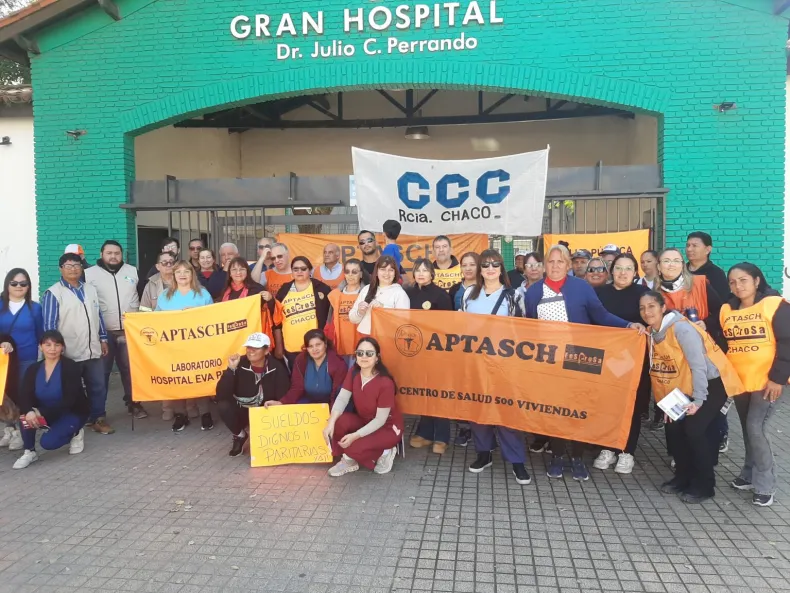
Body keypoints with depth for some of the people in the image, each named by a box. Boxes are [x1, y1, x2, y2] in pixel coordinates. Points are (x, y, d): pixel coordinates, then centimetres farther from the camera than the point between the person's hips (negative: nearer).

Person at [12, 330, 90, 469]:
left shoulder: (71, 367, -19)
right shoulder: (33, 369, -4)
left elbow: (69, 400, -25)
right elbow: (24, 397, -15)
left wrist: (42, 413, -34)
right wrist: (28, 411, -38)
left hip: (73, 412, -5)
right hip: (46, 413, 5)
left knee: (48, 442, -23)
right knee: (27, 416, -25)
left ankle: (75, 433, 7)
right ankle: (29, 452, -5)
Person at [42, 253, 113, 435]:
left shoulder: (90, 290, 12)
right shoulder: (53, 293, -6)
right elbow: (49, 324, -7)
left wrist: (103, 339, 13)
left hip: (93, 350, 5)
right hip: (69, 353, -5)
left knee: (98, 386, 9)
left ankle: (98, 419, 22)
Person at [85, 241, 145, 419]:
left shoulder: (133, 271, 9)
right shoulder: (90, 274, -1)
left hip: (129, 331, 2)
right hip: (103, 332, -2)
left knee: (130, 368, 7)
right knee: (102, 371, 5)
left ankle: (134, 403, 19)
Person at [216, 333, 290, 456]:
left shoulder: (277, 368, -13)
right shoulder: (239, 364, -14)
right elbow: (221, 396, -23)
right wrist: (231, 369, -32)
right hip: (242, 411, 1)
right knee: (223, 406, -27)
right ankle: (240, 436, 2)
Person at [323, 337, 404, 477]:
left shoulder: (385, 382, -28)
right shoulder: (353, 372, -10)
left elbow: (380, 419, -25)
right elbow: (342, 398, -13)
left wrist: (355, 436, -31)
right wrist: (331, 422, -29)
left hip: (388, 426, -6)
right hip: (365, 421, 6)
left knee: (355, 447, -28)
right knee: (340, 422, -24)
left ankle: (384, 452, 3)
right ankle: (349, 461, 0)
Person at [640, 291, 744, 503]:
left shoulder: (681, 328, -24)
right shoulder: (653, 331, -1)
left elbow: (699, 366, -25)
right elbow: (660, 368, 3)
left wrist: (698, 400, -25)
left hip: (712, 383, -7)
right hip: (685, 387, 8)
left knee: (694, 429, -14)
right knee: (674, 428, 0)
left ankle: (704, 485, 3)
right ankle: (683, 477, 18)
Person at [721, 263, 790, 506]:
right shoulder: (726, 310, 6)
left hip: (767, 381, -5)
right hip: (738, 381, 5)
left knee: (756, 428, -9)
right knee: (748, 429, 14)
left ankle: (765, 485, 4)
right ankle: (750, 474, 28)